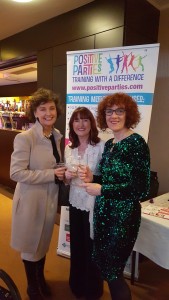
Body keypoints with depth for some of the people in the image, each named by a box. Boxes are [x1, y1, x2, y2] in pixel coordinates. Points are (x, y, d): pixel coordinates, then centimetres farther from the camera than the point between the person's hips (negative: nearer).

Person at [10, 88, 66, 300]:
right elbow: (16, 173, -23)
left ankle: (41, 279, 50)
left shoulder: (57, 136, 1)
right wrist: (51, 174, -25)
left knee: (43, 241, 24)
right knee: (31, 244, 15)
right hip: (31, 199, -6)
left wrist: (62, 173, -7)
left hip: (50, 198, 6)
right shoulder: (24, 138, -20)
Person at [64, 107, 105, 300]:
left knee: (92, 248, 12)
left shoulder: (101, 146, -15)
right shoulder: (68, 149, 4)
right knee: (76, 246, 21)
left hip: (94, 204, -5)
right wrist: (66, 176, -9)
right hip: (75, 203, 5)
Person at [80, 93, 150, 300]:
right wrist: (92, 178, -5)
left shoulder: (136, 143, -16)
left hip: (123, 217, -7)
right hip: (103, 214, 8)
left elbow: (141, 189, -20)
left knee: (112, 272, 9)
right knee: (101, 264, 21)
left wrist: (101, 190, -19)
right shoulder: (109, 144, 7)